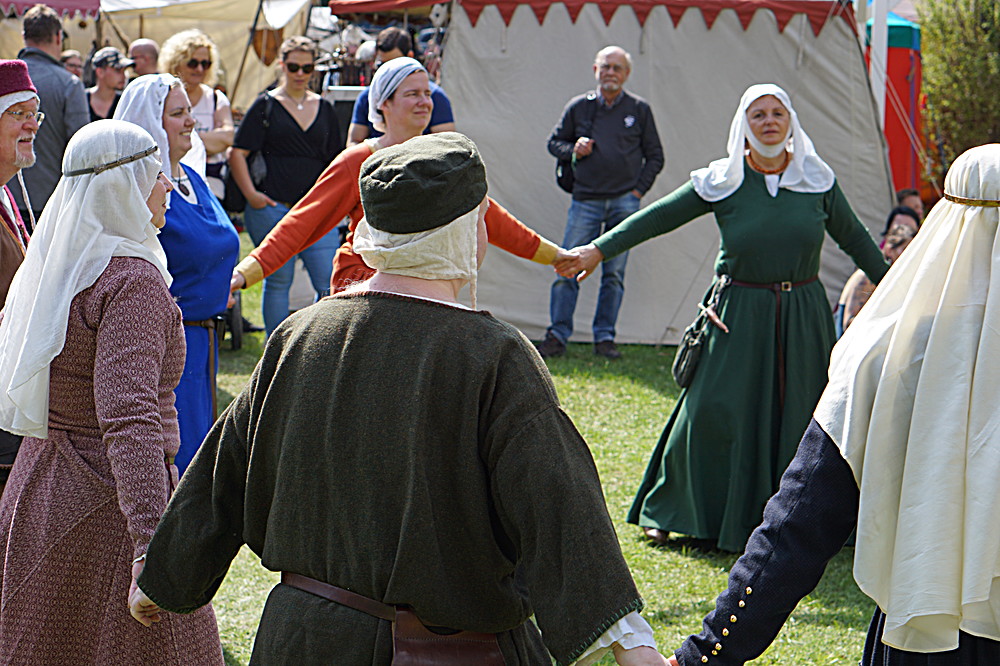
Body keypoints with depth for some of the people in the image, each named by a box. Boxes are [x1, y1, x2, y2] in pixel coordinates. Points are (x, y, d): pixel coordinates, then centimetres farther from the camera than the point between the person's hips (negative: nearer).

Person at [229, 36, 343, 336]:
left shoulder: (324, 109, 15)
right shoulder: (266, 106, 3)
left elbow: (336, 159, 22)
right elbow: (238, 153, -1)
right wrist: (251, 193, -9)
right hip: (274, 207, -3)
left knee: (330, 285, -5)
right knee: (278, 282, 3)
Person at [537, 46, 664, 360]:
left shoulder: (639, 110, 7)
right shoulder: (578, 107, 7)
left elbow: (655, 156, 12)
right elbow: (554, 141, 18)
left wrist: (638, 189, 0)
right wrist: (573, 150, -4)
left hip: (624, 202, 0)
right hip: (586, 201, 0)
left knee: (614, 273, 2)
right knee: (567, 269, -6)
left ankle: (605, 337, 10)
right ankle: (557, 336, 1)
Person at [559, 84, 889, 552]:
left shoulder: (817, 180, 2)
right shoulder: (721, 182, -3)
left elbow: (855, 239, 13)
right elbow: (656, 218, -1)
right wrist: (599, 249, -6)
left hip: (803, 316, 2)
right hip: (739, 315, -2)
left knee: (795, 418, 3)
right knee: (712, 412, -4)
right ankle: (666, 511, 11)